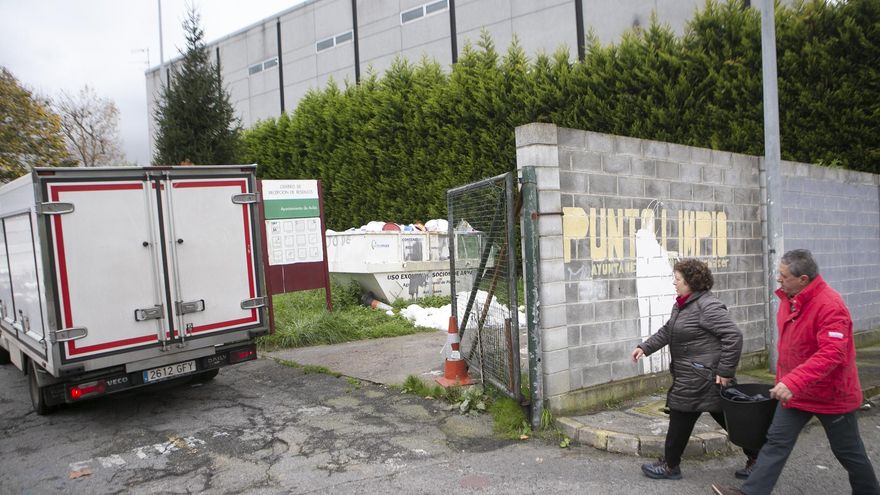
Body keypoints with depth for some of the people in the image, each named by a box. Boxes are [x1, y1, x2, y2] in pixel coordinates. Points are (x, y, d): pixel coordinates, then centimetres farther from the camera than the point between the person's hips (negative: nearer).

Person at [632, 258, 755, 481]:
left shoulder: (708, 306, -21)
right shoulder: (682, 304, 10)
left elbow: (734, 336, -23)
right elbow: (667, 331, 19)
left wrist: (725, 371, -22)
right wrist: (645, 347, 11)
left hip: (701, 377, -10)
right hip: (690, 375, 10)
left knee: (681, 418, 2)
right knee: (727, 418, 16)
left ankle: (670, 466, 18)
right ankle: (756, 459, 27)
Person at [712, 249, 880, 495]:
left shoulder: (829, 305, -26)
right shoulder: (790, 298, 1)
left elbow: (831, 353, -34)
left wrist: (793, 382, -40)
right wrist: (782, 381, 18)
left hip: (831, 394, -7)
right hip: (794, 391, 7)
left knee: (848, 452, 13)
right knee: (776, 442, 5)